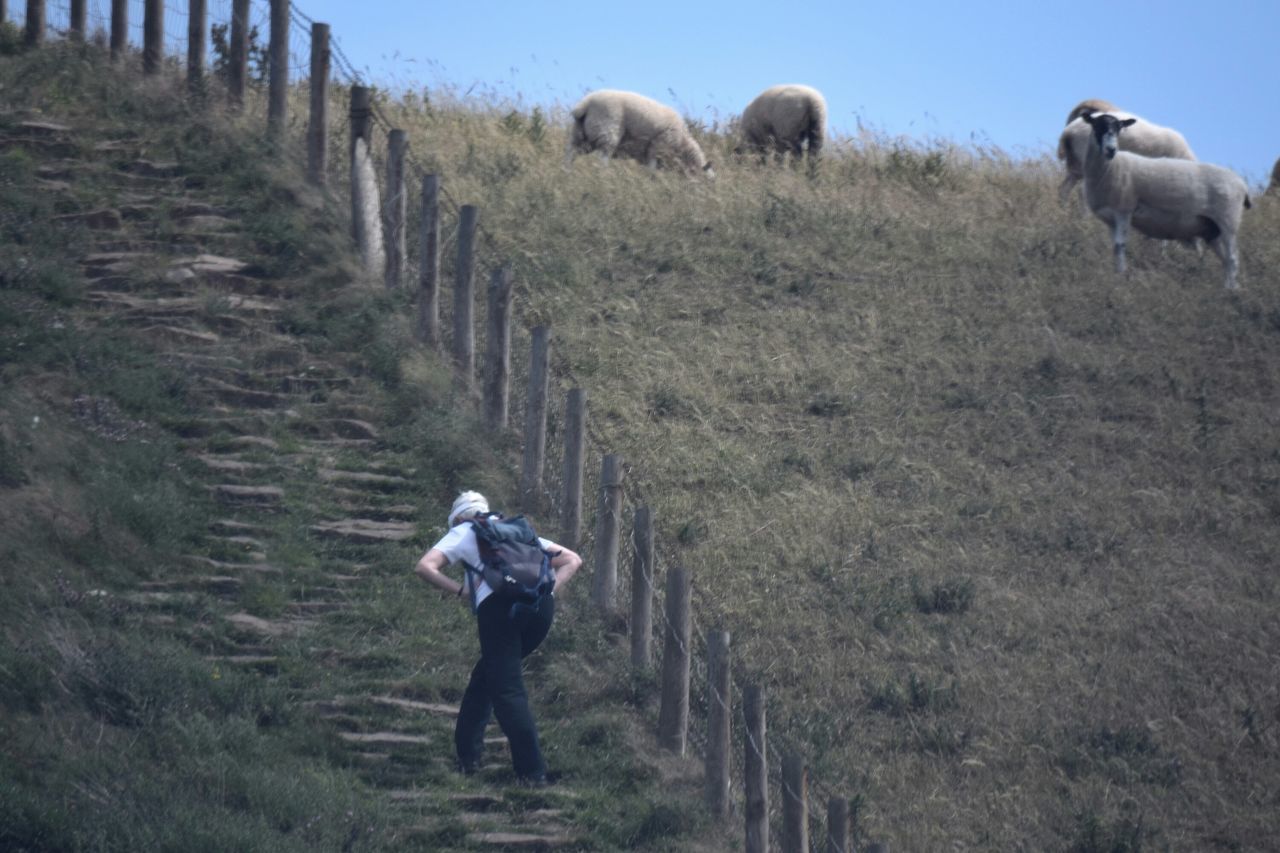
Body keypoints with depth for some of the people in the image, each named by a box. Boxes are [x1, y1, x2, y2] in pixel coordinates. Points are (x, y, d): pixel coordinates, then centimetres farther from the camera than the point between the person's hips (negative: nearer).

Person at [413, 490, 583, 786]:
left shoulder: (463, 533, 21)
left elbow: (424, 567, 6)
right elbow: (572, 560, 30)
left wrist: (459, 591, 11)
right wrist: (549, 590, 19)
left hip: (499, 603, -5)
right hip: (542, 606, 5)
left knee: (507, 690, -2)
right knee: (486, 674, 22)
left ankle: (533, 771, -11)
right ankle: (468, 753, 23)